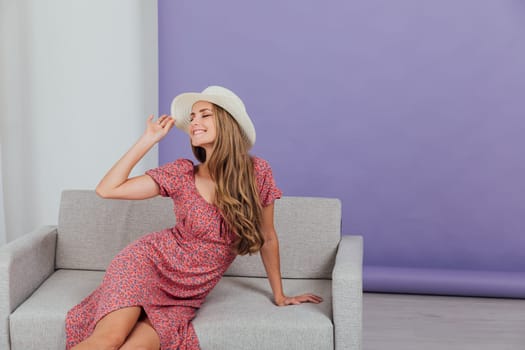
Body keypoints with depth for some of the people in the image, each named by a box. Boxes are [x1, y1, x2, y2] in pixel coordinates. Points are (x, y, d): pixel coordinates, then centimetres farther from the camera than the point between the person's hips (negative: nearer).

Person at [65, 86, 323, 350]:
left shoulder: (257, 172, -6)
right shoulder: (180, 174, -5)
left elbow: (267, 238, 5)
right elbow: (107, 189, -7)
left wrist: (279, 296, 12)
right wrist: (149, 139, -5)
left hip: (186, 296, 1)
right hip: (147, 263, -1)